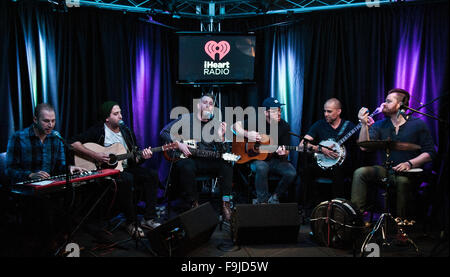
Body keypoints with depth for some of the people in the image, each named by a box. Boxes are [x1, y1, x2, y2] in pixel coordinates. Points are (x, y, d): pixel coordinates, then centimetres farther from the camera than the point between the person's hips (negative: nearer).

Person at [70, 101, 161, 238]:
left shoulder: (126, 132, 13)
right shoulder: (98, 131, -5)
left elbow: (133, 159, 13)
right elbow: (73, 143, -14)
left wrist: (142, 157, -10)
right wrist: (94, 155, -22)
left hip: (125, 169, 6)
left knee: (152, 175, -14)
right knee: (127, 179, -35)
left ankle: (149, 218, -11)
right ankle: (131, 222, -20)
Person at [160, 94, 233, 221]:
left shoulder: (216, 124, 9)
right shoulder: (186, 119, 4)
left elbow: (221, 152, 4)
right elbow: (164, 132, 4)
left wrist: (221, 136, -15)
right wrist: (178, 144, -10)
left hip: (208, 160, 3)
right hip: (188, 158, -2)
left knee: (226, 164, -24)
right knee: (186, 167, -36)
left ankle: (226, 203, -18)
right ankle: (194, 204, -21)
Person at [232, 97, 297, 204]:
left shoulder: (284, 126, 0)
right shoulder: (257, 121, -3)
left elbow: (286, 151, 2)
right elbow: (236, 125, 2)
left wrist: (283, 153, -23)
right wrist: (247, 134, -16)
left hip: (276, 159, 2)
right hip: (257, 159, -2)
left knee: (291, 173, -24)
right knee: (261, 167, -37)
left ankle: (274, 197, 0)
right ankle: (263, 200, -19)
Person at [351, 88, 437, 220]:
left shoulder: (418, 125, 0)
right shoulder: (380, 125, 9)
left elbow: (430, 153, -4)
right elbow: (364, 147, -5)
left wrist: (409, 163, -20)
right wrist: (364, 124, -17)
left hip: (408, 173, -3)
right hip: (385, 170, 4)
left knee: (403, 181, -36)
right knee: (360, 173, -21)